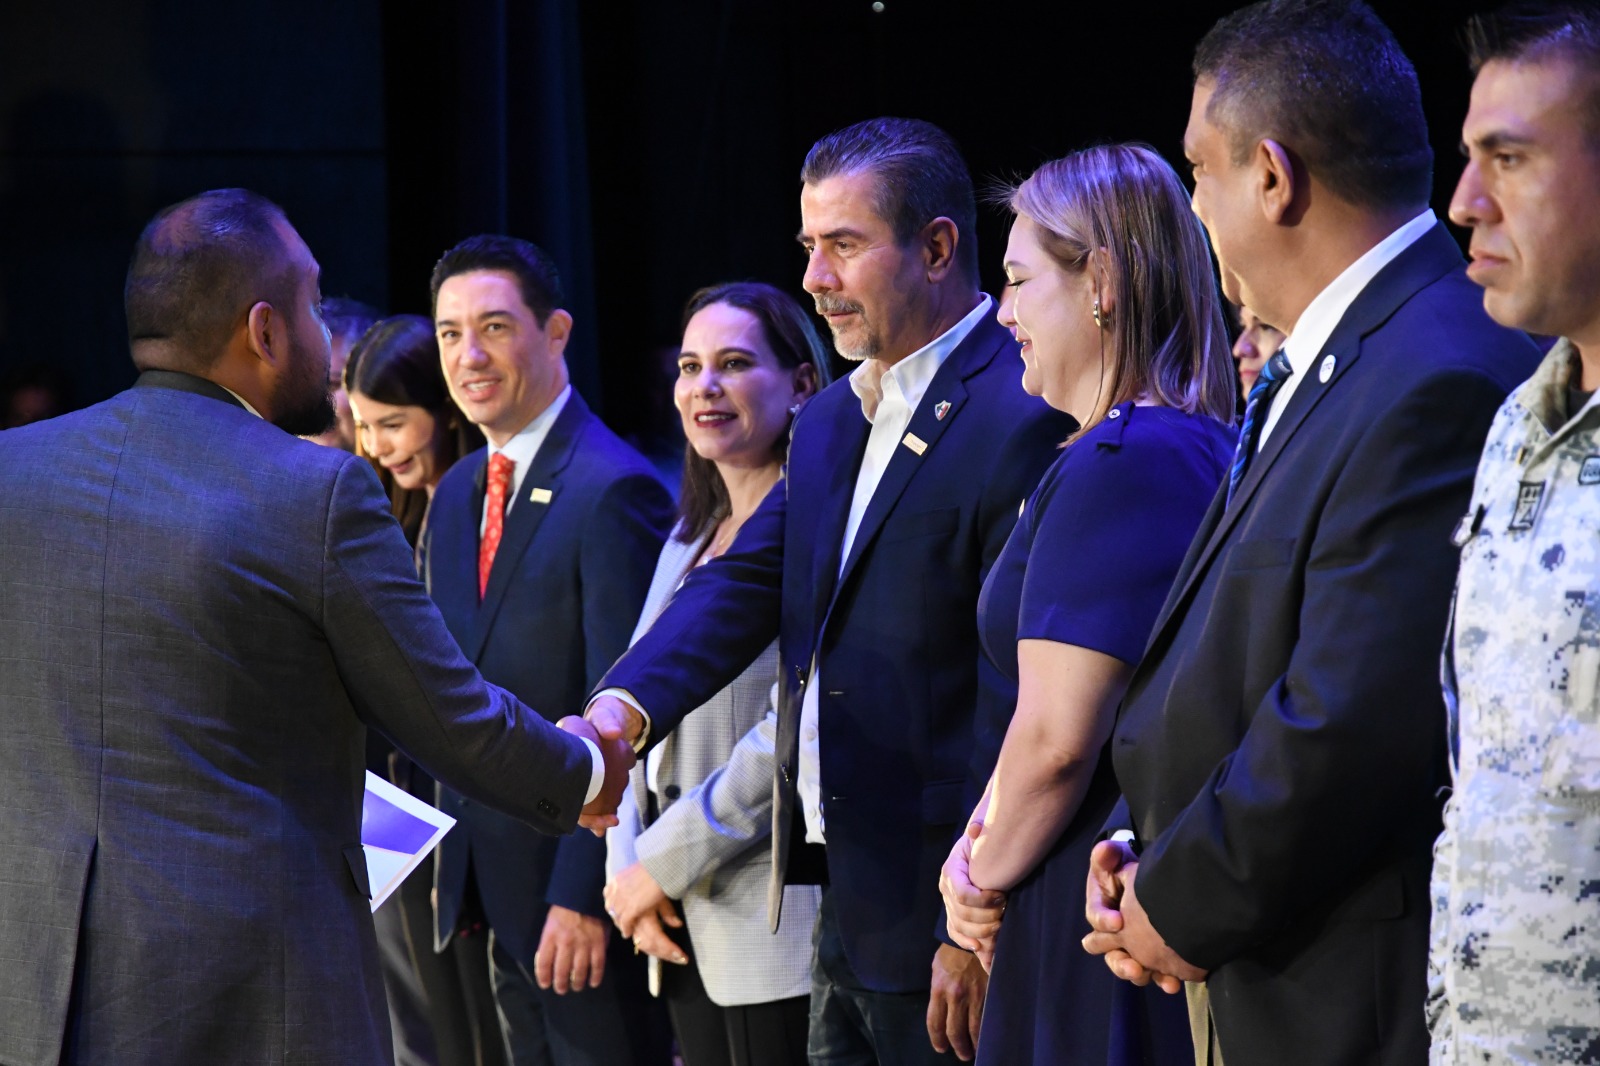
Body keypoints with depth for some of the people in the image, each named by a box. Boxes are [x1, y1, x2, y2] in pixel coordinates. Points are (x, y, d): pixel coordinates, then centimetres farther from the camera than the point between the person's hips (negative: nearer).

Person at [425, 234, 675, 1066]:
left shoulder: (613, 490, -14)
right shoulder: (455, 496, 13)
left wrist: (585, 893, -20)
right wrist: (457, 863, 11)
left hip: (580, 886, -8)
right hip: (486, 890, 8)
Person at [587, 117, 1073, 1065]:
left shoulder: (1022, 418, -15)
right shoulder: (829, 424, 15)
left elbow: (1018, 698, -18)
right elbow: (744, 585, 7)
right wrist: (623, 705, -13)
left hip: (941, 919, -8)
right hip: (844, 908, 8)